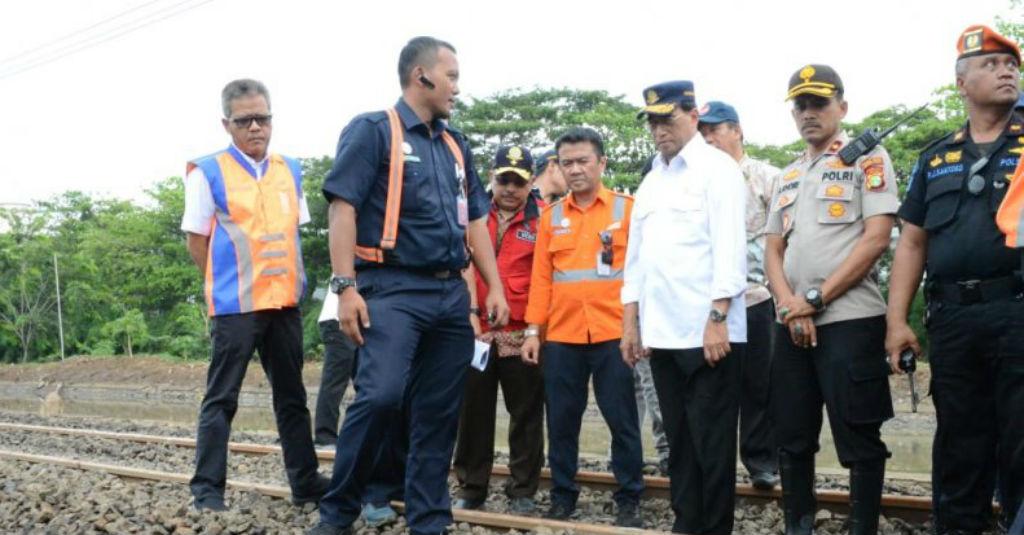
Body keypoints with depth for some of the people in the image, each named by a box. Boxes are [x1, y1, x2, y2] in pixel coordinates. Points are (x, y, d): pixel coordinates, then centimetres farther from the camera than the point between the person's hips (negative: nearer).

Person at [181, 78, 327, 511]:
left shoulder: (290, 170, 9)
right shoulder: (208, 172, -5)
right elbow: (197, 241, -2)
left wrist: (282, 280, 11)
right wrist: (227, 285, 0)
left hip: (285, 302, 5)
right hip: (235, 306, -5)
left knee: (292, 396, 12)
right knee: (221, 399, 0)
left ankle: (305, 481, 22)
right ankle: (207, 488, 8)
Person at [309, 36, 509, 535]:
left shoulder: (455, 145, 18)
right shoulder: (373, 130, -1)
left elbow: (474, 220, 21)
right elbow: (343, 207, -9)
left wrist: (495, 287, 13)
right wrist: (345, 286, -18)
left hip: (451, 295, 7)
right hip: (392, 290, -6)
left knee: (438, 414, 7)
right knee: (379, 397, -19)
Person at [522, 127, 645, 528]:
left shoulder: (627, 209, 2)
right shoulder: (551, 217, 10)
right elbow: (541, 278, 8)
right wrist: (533, 330, 3)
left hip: (614, 335, -3)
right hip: (561, 337, 3)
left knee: (623, 421, 4)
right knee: (561, 421, 9)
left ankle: (629, 501, 16)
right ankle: (562, 497, 22)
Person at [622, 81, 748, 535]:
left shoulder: (717, 168, -2)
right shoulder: (651, 181, 18)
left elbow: (728, 247, -12)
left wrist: (717, 318, -19)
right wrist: (630, 321, 13)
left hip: (708, 331, -7)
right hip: (661, 332, 7)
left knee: (711, 443, 0)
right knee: (679, 441, 13)